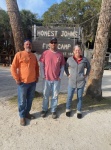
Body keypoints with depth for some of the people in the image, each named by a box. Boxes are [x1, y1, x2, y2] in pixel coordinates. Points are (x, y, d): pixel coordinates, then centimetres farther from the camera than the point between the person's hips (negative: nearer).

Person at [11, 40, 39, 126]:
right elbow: (13, 67, -9)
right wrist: (17, 79, -12)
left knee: (30, 100, 15)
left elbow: (37, 67, 20)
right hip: (23, 82, -5)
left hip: (33, 82, 5)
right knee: (22, 101, 5)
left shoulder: (33, 56, 10)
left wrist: (37, 76, 11)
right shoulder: (19, 54, -7)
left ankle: (27, 113, 33)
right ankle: (22, 116, 21)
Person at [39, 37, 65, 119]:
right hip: (47, 79, 0)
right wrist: (43, 76, -4)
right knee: (46, 95, 12)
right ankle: (44, 109, 29)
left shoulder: (60, 54, 1)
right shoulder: (45, 53, -2)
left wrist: (60, 76, -2)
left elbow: (62, 66, 6)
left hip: (57, 79, 1)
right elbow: (41, 65, 1)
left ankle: (53, 110, 25)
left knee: (55, 95, 10)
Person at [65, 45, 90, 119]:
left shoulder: (84, 59, -4)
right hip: (72, 81, 0)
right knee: (69, 97, 7)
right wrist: (68, 74, 4)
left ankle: (79, 111, 26)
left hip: (81, 82, 0)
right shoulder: (70, 59, -4)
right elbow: (66, 67, 12)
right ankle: (68, 109, 29)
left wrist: (86, 75, 6)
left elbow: (88, 67, 14)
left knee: (80, 97, 10)